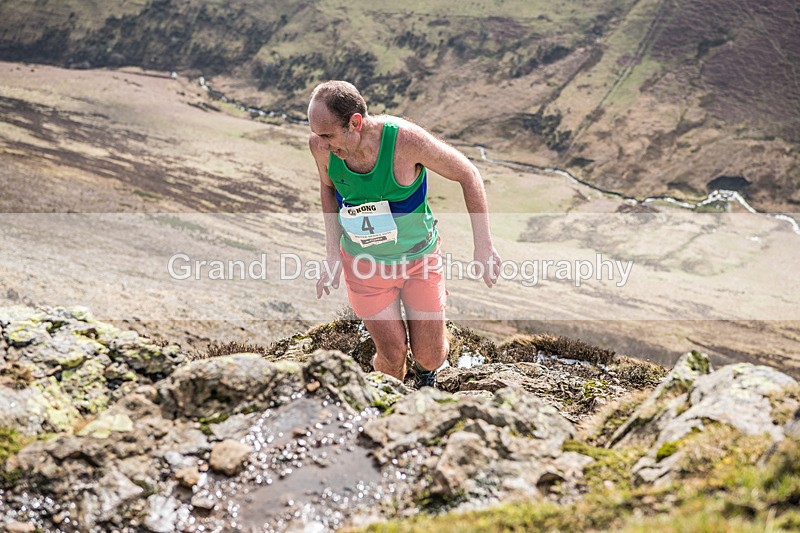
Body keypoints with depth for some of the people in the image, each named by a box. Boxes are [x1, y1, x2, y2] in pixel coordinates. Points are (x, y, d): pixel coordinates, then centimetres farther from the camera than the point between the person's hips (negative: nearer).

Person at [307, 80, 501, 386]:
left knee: (429, 356, 5)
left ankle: (427, 369, 44)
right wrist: (332, 255, 1)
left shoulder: (406, 139, -30)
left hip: (420, 258, -2)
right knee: (392, 355, 0)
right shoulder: (322, 144, -18)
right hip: (365, 263, 2)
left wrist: (483, 245, -14)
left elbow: (468, 174, -15)